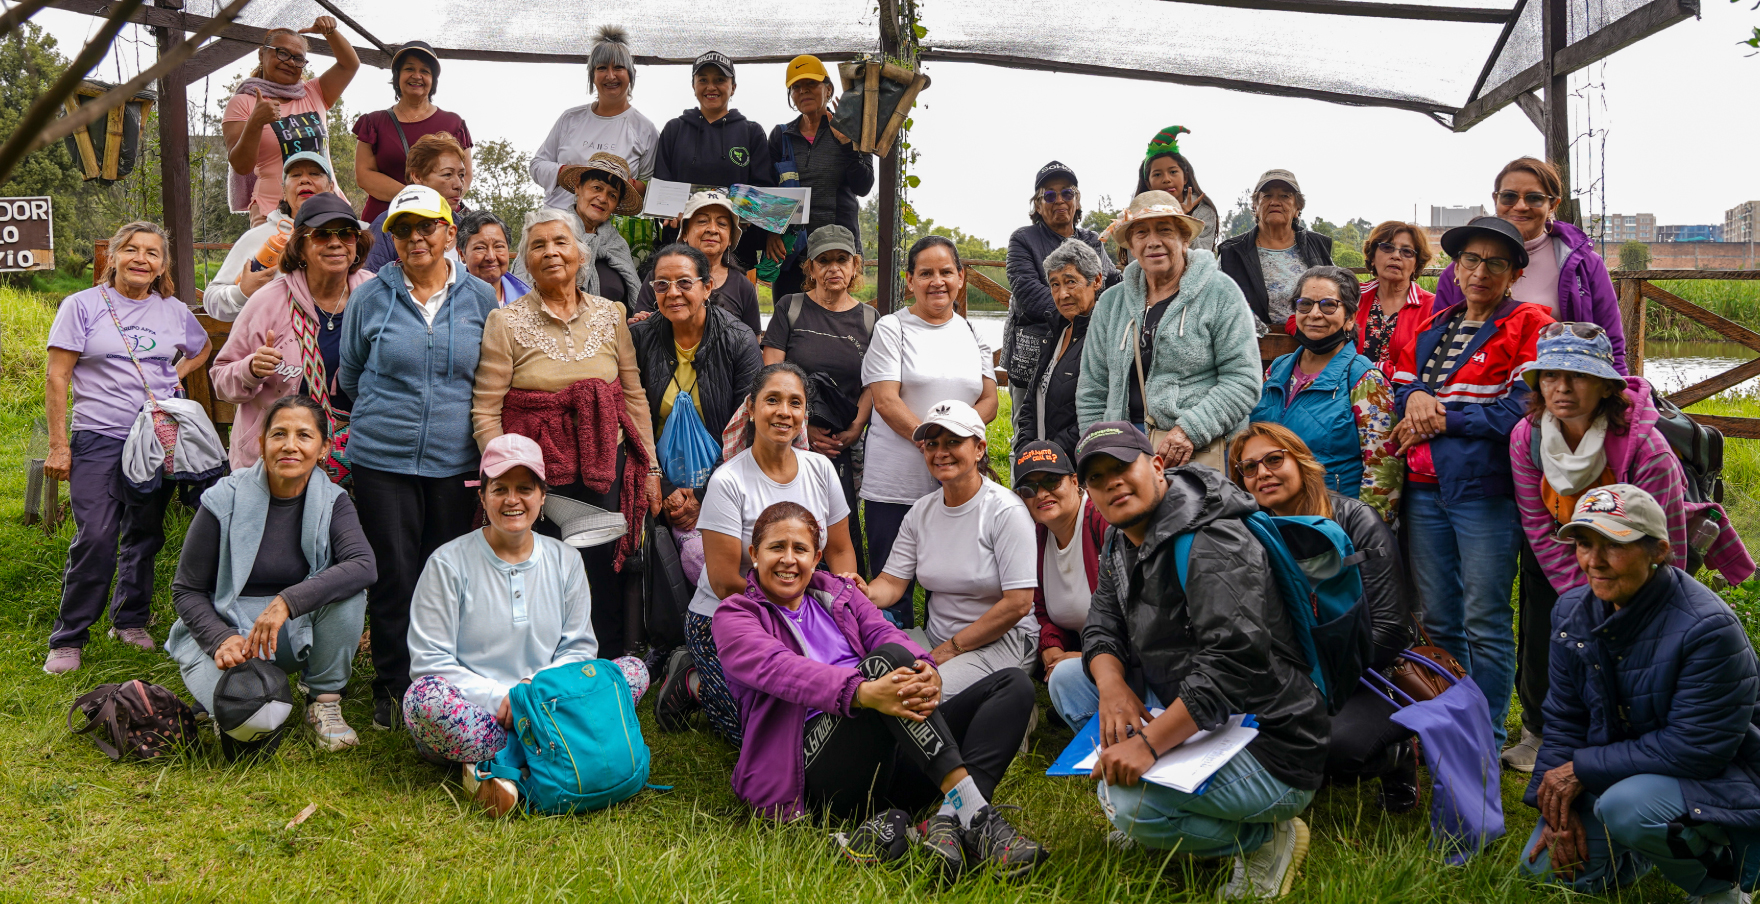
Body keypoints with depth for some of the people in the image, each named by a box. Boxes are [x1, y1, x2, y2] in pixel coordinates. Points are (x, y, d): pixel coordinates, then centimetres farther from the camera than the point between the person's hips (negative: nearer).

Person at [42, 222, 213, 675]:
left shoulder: (175, 312, 10)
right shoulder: (83, 306, 0)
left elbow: (201, 348, 32)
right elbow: (57, 378, -2)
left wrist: (177, 374, 11)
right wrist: (58, 445, -7)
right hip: (99, 438, -4)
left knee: (144, 535, 9)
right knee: (95, 538, -13)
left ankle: (131, 620, 25)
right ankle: (68, 638, -3)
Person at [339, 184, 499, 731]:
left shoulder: (481, 298, 5)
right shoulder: (371, 297, 3)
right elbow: (350, 375, 15)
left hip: (457, 460, 1)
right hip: (383, 458, -1)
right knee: (393, 576, 1)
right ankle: (392, 690, 14)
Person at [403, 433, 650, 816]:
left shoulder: (565, 560, 11)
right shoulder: (448, 564, -1)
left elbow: (579, 648, 9)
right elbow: (429, 660, -7)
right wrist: (503, 697, -18)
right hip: (475, 710, -4)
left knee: (633, 670, -16)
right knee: (425, 697, -36)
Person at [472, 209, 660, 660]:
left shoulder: (610, 315, 8)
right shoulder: (505, 323, -1)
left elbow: (635, 397, 10)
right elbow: (485, 413, -3)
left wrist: (650, 467, 7)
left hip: (606, 470, 2)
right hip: (535, 474, -2)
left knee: (606, 581, 4)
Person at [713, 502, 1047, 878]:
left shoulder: (838, 594, 26)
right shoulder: (735, 616, 9)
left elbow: (885, 632, 5)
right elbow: (780, 669, -13)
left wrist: (925, 671, -21)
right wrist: (863, 691, -32)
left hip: (894, 755, 6)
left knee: (1014, 685, -9)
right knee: (887, 658, -31)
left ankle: (949, 821, -35)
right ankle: (975, 812, -43)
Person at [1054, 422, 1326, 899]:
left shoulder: (1213, 543, -21)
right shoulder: (1121, 542, 10)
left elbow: (1237, 659, -32)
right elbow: (1102, 626, 11)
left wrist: (1149, 742, -35)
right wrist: (1112, 683, -14)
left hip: (1269, 750, -9)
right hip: (1187, 716, 9)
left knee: (1132, 806, -31)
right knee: (1068, 680, 10)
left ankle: (1264, 839, -5)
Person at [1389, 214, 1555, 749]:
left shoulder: (1528, 326, -1)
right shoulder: (1432, 328, 19)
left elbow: (1521, 408, -12)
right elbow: (1396, 388, 16)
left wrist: (1440, 419, -9)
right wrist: (1415, 397, -7)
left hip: (1485, 488, -6)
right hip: (1426, 486, 6)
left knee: (1485, 623, -3)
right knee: (1438, 618, 12)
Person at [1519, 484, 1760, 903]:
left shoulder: (1708, 628, -25)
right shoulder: (1574, 611, -2)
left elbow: (1696, 747, -27)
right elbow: (1563, 719, 4)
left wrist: (1582, 769, -23)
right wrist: (1557, 807, -10)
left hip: (1718, 774, -7)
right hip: (1624, 770, 7)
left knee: (1627, 806, -36)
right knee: (1544, 867, -3)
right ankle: (1657, 846, 23)